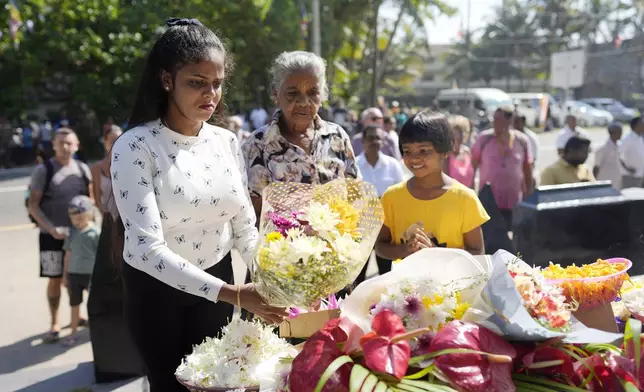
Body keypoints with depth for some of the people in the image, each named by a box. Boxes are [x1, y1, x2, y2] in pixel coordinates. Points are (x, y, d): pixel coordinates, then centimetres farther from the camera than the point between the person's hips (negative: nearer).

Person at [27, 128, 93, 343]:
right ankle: (54, 324, 14)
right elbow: (33, 205, -8)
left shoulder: (83, 169, 3)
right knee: (55, 280, 2)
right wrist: (51, 229, -18)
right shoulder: (43, 170, -7)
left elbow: (90, 199, 12)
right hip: (52, 236, -3)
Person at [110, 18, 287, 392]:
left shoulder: (227, 142, -6)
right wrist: (233, 294, -36)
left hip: (215, 282, 4)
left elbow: (244, 228, -3)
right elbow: (146, 247, -29)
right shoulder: (135, 146, -22)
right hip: (155, 289, -4)